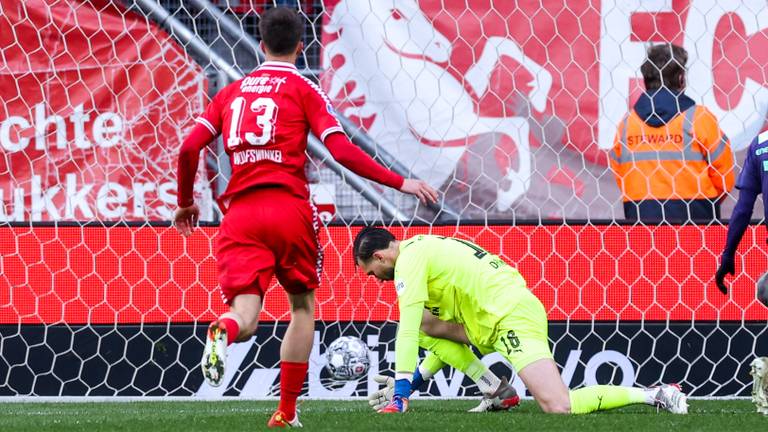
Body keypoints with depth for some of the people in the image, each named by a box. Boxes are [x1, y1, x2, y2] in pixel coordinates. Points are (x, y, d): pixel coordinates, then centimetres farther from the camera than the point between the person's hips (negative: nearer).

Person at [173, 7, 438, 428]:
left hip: (240, 215, 2)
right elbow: (342, 151, -7)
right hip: (288, 208, -2)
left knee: (245, 315, -5)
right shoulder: (304, 90, 4)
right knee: (303, 306, 17)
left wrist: (186, 202, 23)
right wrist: (400, 183, -1)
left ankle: (222, 331, -43)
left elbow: (189, 148, 8)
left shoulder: (231, 92, 16)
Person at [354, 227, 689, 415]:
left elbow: (407, 332, -15)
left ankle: (651, 395, -14)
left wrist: (400, 395, -16)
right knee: (427, 325, 17)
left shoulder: (409, 261, -7)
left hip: (512, 319, -10)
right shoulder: (424, 249, 23)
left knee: (559, 407, -22)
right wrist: (414, 376, 23)